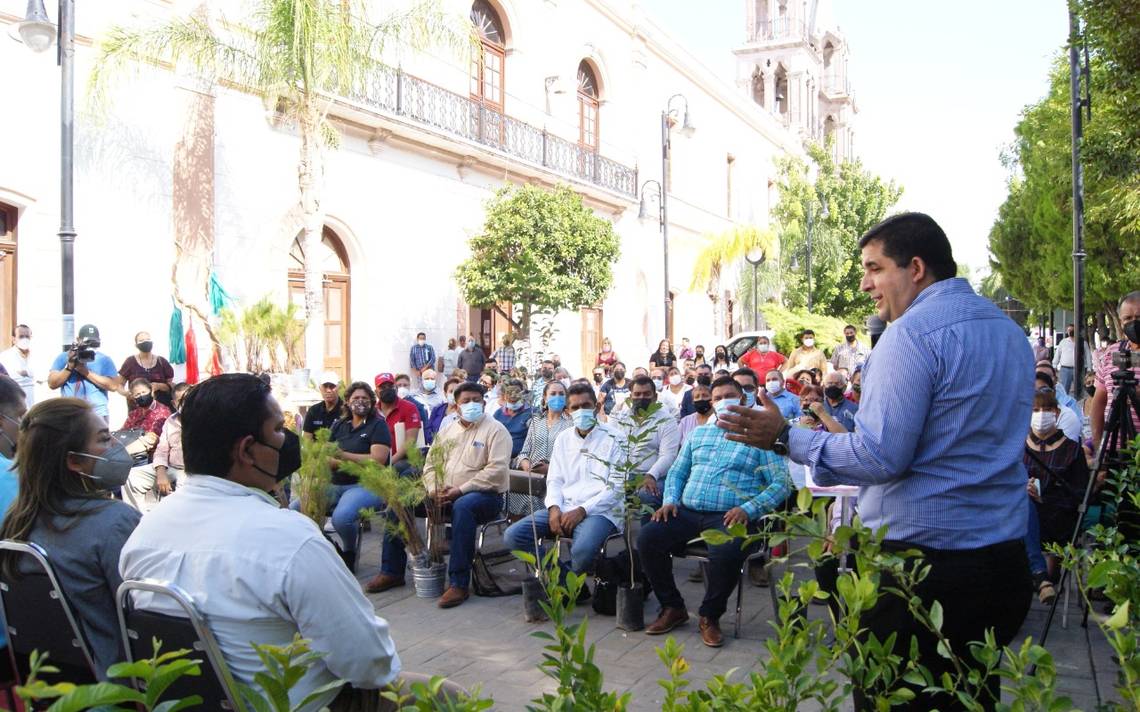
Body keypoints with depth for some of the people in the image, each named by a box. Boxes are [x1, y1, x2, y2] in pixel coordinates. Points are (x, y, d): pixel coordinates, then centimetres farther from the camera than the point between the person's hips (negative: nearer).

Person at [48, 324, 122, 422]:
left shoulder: (104, 359, 6)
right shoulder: (63, 358, 10)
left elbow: (114, 386, -6)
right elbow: (52, 384, 4)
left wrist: (86, 372, -12)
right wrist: (69, 366, -9)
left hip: (97, 415, -1)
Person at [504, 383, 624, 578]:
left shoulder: (613, 439, 0)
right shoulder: (563, 438, 17)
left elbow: (617, 486, -6)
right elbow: (554, 480, 16)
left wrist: (582, 511, -15)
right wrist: (554, 508, -6)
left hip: (599, 511, -5)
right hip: (563, 508, 5)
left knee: (582, 551, -37)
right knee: (513, 535, -16)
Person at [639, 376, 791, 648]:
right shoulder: (699, 434, 23)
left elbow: (782, 483, -2)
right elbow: (677, 472, 24)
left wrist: (748, 509, -17)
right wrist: (670, 500, 3)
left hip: (729, 517, -4)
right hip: (687, 513, 4)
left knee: (727, 553, -36)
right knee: (647, 537, -20)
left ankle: (710, 616, -8)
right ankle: (672, 607, 0)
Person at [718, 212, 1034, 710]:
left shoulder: (912, 332, -16)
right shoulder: (1011, 332, 12)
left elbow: (880, 456, -22)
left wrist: (785, 438, -12)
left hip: (920, 561, -9)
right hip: (1005, 558, 9)